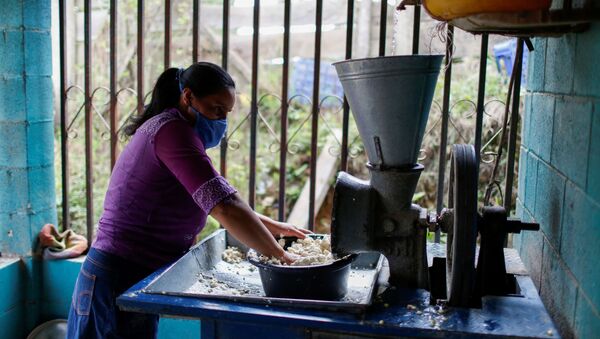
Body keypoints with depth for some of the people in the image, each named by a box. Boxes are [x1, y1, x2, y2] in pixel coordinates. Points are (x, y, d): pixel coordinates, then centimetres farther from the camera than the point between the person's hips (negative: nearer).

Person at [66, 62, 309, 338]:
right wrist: (281, 257, -19)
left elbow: (213, 201, 21)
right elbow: (225, 206, -28)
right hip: (122, 281, -10)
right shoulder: (172, 129, -17)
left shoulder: (162, 128, 15)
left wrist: (274, 227, 16)